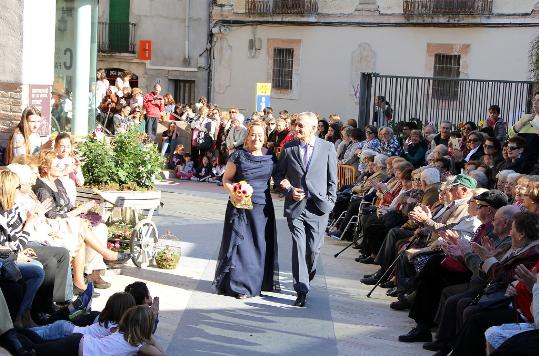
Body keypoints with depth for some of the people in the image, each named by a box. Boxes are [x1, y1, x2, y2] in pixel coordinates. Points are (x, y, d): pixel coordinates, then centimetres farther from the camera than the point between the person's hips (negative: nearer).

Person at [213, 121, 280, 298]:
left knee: (261, 244, 8)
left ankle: (260, 282, 20)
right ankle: (239, 284, 9)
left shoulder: (269, 156, 5)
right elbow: (226, 179, -2)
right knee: (240, 243, 0)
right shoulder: (239, 155, -5)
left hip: (263, 207, 3)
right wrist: (234, 193, -18)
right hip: (241, 206, -3)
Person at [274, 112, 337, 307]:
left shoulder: (328, 148, 1)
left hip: (318, 207, -1)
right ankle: (301, 290, -1)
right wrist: (289, 190, -4)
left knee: (313, 249, 3)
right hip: (295, 205, 1)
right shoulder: (289, 148, 4)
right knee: (298, 248, -5)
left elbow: (332, 179, 5)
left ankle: (306, 280, 29)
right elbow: (278, 174, 12)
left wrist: (330, 202, 0)